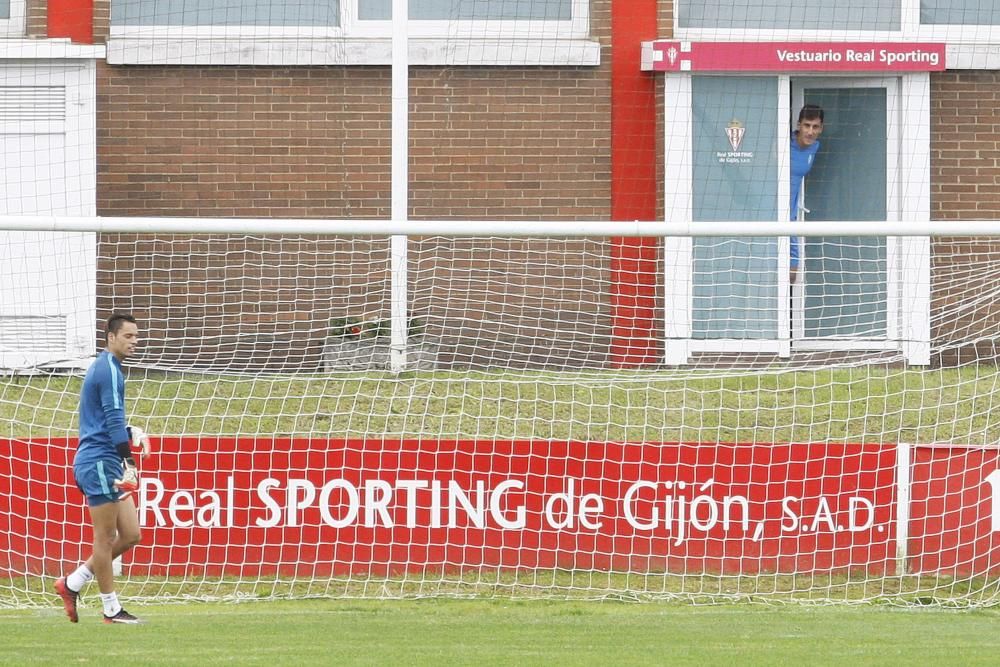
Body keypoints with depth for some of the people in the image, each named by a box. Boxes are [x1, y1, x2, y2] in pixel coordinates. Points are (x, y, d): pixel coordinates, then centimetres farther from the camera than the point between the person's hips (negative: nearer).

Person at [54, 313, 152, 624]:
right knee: (106, 538, -4)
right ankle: (111, 609, 1)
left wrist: (128, 433, 14)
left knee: (130, 535, 8)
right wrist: (128, 461, -23)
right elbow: (113, 420, -19)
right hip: (99, 462, -10)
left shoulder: (103, 368, 19)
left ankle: (71, 585, 15)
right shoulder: (109, 369, -12)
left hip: (106, 466, 10)